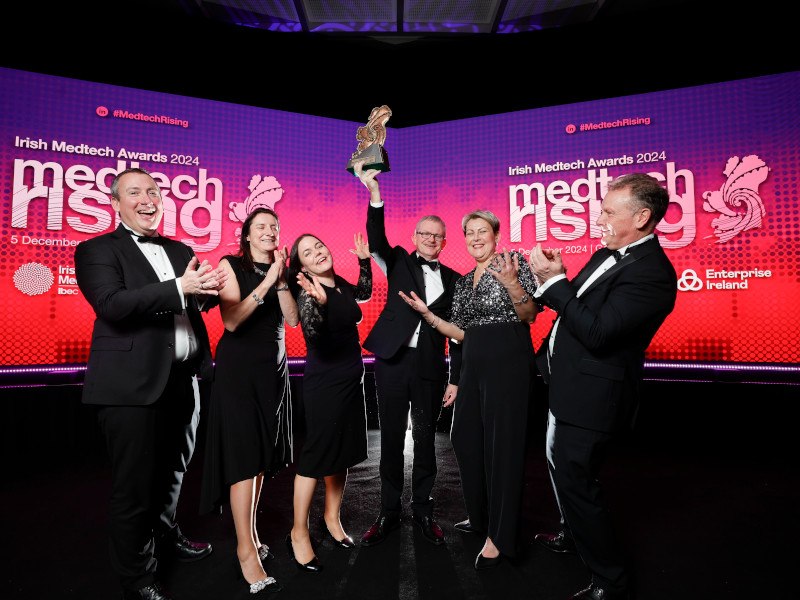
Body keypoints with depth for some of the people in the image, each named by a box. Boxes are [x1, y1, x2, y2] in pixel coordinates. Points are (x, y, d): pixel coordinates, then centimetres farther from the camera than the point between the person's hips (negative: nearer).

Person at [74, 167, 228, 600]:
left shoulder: (181, 250, 15)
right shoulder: (97, 250, -3)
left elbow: (196, 303, 10)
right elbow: (113, 305, -19)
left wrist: (208, 289, -13)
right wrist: (179, 288, -26)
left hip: (184, 380, 6)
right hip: (133, 385, -6)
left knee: (173, 471, 22)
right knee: (135, 484, 7)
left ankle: (166, 533, 47)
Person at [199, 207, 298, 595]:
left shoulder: (280, 271, 9)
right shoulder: (231, 265, -4)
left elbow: (293, 319, -2)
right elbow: (231, 320, -15)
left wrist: (281, 280, -12)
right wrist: (266, 282, -20)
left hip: (273, 368, 5)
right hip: (238, 367, -5)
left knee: (263, 455, 9)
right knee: (244, 456, -6)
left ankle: (249, 533, 23)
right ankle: (246, 549, 2)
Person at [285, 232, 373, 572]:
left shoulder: (340, 284, 3)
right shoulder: (308, 292, -17)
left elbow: (364, 293, 23)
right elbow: (312, 334, -31)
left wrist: (364, 261, 10)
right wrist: (318, 302, -49)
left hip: (351, 380, 7)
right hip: (324, 384, -7)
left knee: (343, 451, 16)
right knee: (316, 454, 1)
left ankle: (332, 518, 33)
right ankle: (298, 534, 17)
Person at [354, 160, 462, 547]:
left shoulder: (453, 279, 9)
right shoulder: (399, 262, 6)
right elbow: (376, 240, -15)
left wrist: (455, 379, 5)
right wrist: (374, 193, -28)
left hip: (429, 366, 2)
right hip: (392, 361, -1)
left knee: (426, 439, 10)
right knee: (391, 439, 7)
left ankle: (423, 512, 26)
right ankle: (389, 513, 22)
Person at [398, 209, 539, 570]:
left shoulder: (514, 261, -3)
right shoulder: (463, 282, 16)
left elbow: (530, 315, -9)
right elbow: (461, 333, 13)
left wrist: (513, 284, -26)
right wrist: (426, 313, 5)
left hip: (508, 360, -7)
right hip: (474, 364, 7)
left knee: (502, 442, -1)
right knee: (466, 439, 12)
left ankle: (500, 536, 13)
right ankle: (480, 517, 34)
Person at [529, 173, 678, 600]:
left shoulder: (652, 273, -22)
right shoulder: (608, 255, 7)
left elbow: (597, 332, -29)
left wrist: (554, 280, -24)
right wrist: (553, 278, -4)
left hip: (589, 395, -10)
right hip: (566, 385, 10)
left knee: (574, 481, 1)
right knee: (561, 466, 25)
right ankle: (572, 535, 51)